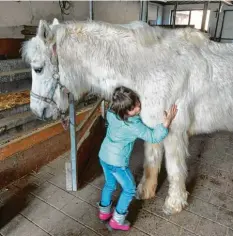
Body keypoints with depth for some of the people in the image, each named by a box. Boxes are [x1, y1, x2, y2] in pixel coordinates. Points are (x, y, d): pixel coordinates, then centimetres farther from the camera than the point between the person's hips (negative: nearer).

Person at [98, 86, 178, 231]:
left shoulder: (111, 113, -10)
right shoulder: (134, 125, -28)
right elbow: (153, 137, -22)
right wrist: (167, 122, -23)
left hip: (104, 156, 7)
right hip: (117, 162, -7)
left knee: (110, 184, 29)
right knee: (130, 189, 16)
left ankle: (104, 212, 48)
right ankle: (117, 220, 28)